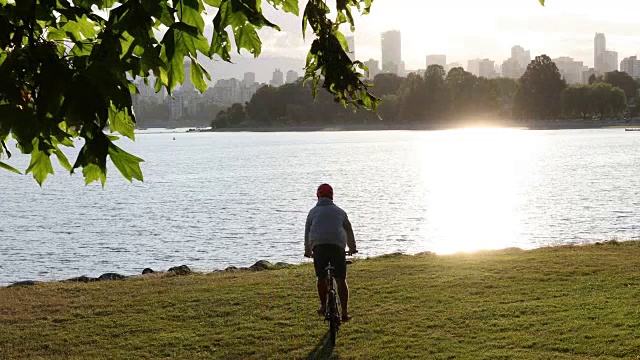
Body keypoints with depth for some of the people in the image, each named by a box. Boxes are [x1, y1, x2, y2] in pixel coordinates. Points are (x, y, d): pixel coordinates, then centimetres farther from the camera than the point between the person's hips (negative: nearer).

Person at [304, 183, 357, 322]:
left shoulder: (313, 211, 21)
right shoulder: (339, 211, 23)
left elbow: (307, 232, 25)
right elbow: (349, 231, 31)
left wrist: (308, 251, 39)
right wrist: (352, 248, 47)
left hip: (318, 245, 0)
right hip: (337, 245, 0)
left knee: (321, 278, 14)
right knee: (341, 280, 2)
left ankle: (323, 306, 16)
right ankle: (345, 312, 0)